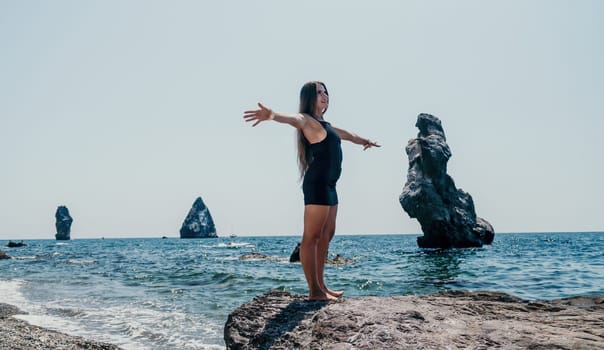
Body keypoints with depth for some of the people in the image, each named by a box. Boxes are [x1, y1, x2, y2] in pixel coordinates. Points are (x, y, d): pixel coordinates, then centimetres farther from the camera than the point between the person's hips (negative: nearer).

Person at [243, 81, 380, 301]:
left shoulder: (325, 125, 23)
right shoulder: (307, 121, -5)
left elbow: (347, 135, 41)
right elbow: (293, 119, -29)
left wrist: (365, 141, 57)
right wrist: (272, 115, -51)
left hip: (329, 186, 10)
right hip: (317, 185, -10)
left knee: (326, 235, 13)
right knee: (312, 237, -8)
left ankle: (321, 286, 20)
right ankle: (314, 291, -7)